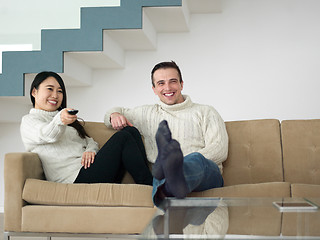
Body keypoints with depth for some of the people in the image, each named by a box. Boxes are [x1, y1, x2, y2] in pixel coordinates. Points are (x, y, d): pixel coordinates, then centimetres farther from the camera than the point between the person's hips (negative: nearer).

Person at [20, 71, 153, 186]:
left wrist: (90, 150, -4)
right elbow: (47, 135, -15)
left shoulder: (68, 118, 33)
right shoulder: (29, 120, 9)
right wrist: (59, 121, -40)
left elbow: (89, 141, 23)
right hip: (76, 178, -8)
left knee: (131, 131, -10)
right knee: (123, 137, -21)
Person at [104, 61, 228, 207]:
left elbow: (220, 150, 5)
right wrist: (115, 115, 13)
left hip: (207, 174, -1)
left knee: (197, 160, -40)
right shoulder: (148, 113, 27)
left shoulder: (205, 112, 18)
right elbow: (118, 111, 41)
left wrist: (187, 162, -12)